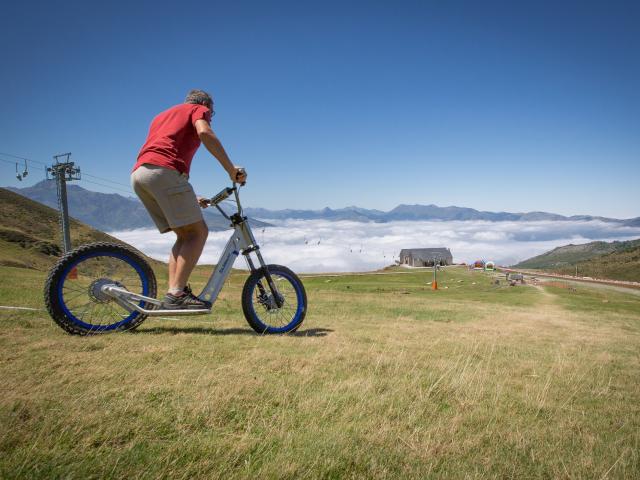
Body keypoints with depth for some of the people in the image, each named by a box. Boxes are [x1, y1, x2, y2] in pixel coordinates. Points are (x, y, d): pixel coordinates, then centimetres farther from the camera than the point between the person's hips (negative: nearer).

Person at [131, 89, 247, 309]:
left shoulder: (162, 116, 39)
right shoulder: (199, 109, 16)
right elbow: (205, 133, -9)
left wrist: (190, 198, 36)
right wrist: (232, 170, -9)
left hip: (138, 175, 8)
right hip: (163, 170, -8)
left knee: (185, 235, 10)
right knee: (198, 232, -7)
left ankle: (174, 294, 0)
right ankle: (176, 294, -17)